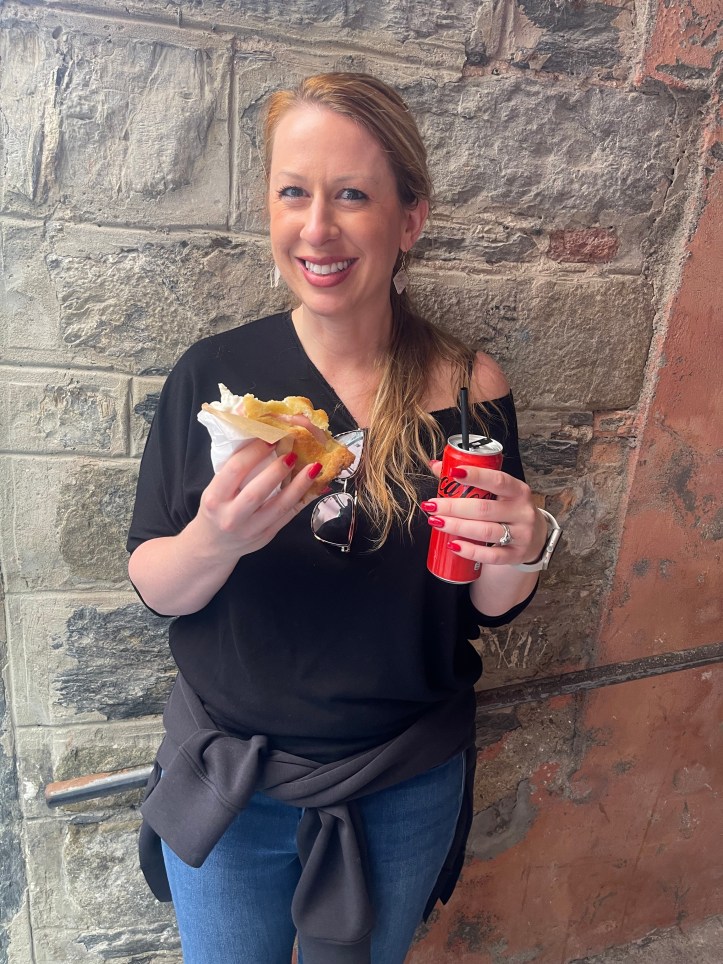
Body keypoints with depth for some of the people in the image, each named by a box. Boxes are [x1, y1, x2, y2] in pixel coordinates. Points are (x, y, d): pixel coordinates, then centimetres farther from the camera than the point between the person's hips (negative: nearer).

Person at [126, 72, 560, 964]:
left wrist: (515, 554, -25)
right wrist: (216, 540, -29)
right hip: (227, 777, 1)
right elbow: (153, 587, -8)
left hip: (407, 788, 1)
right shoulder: (213, 373, -13)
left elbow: (491, 608, -4)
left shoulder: (469, 388, -12)